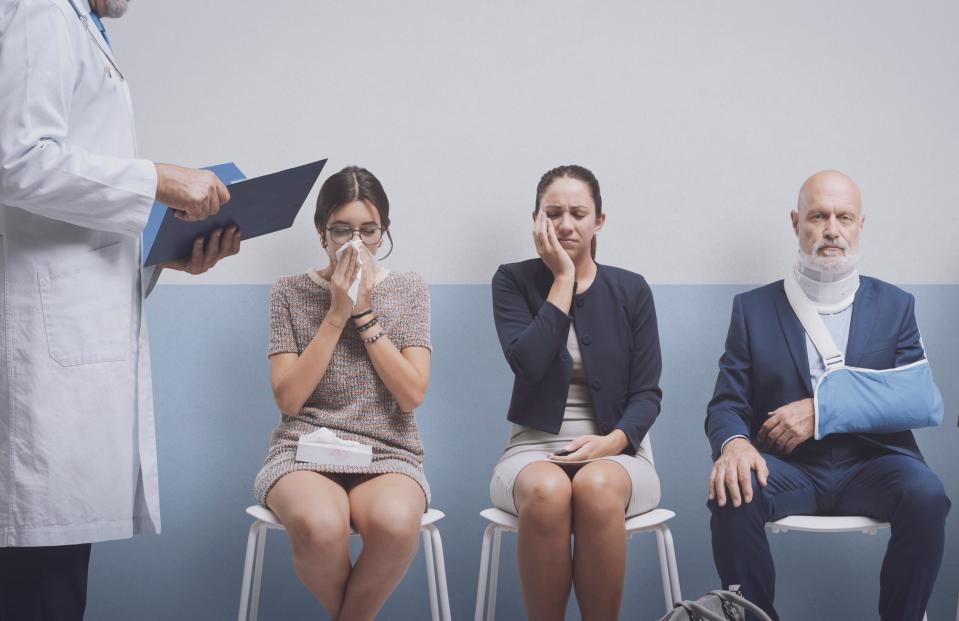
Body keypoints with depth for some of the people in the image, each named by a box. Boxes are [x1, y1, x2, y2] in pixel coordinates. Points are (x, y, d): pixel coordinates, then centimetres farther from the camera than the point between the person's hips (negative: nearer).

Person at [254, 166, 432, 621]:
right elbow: (288, 399, -3)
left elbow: (412, 394, -1)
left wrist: (365, 313, -6)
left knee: (395, 522, -37)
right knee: (318, 524, -37)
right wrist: (336, 313, -6)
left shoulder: (409, 289, 10)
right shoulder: (291, 292, 7)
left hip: (388, 455, 1)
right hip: (304, 451, 0)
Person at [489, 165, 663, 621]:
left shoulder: (630, 290, 8)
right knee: (547, 491, -37)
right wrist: (563, 279, -9)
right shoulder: (514, 281, 5)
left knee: (597, 488, -37)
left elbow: (647, 391, 4)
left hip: (614, 452, 1)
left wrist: (614, 440, -17)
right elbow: (528, 364, -13)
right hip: (535, 448, 0)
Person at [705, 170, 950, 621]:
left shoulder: (895, 306, 11)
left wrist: (824, 411, -12)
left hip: (871, 464, 0)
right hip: (788, 467, 0)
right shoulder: (753, 308, 9)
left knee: (926, 496, -31)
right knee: (733, 496, -31)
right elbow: (727, 403, 2)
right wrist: (734, 443, -23)